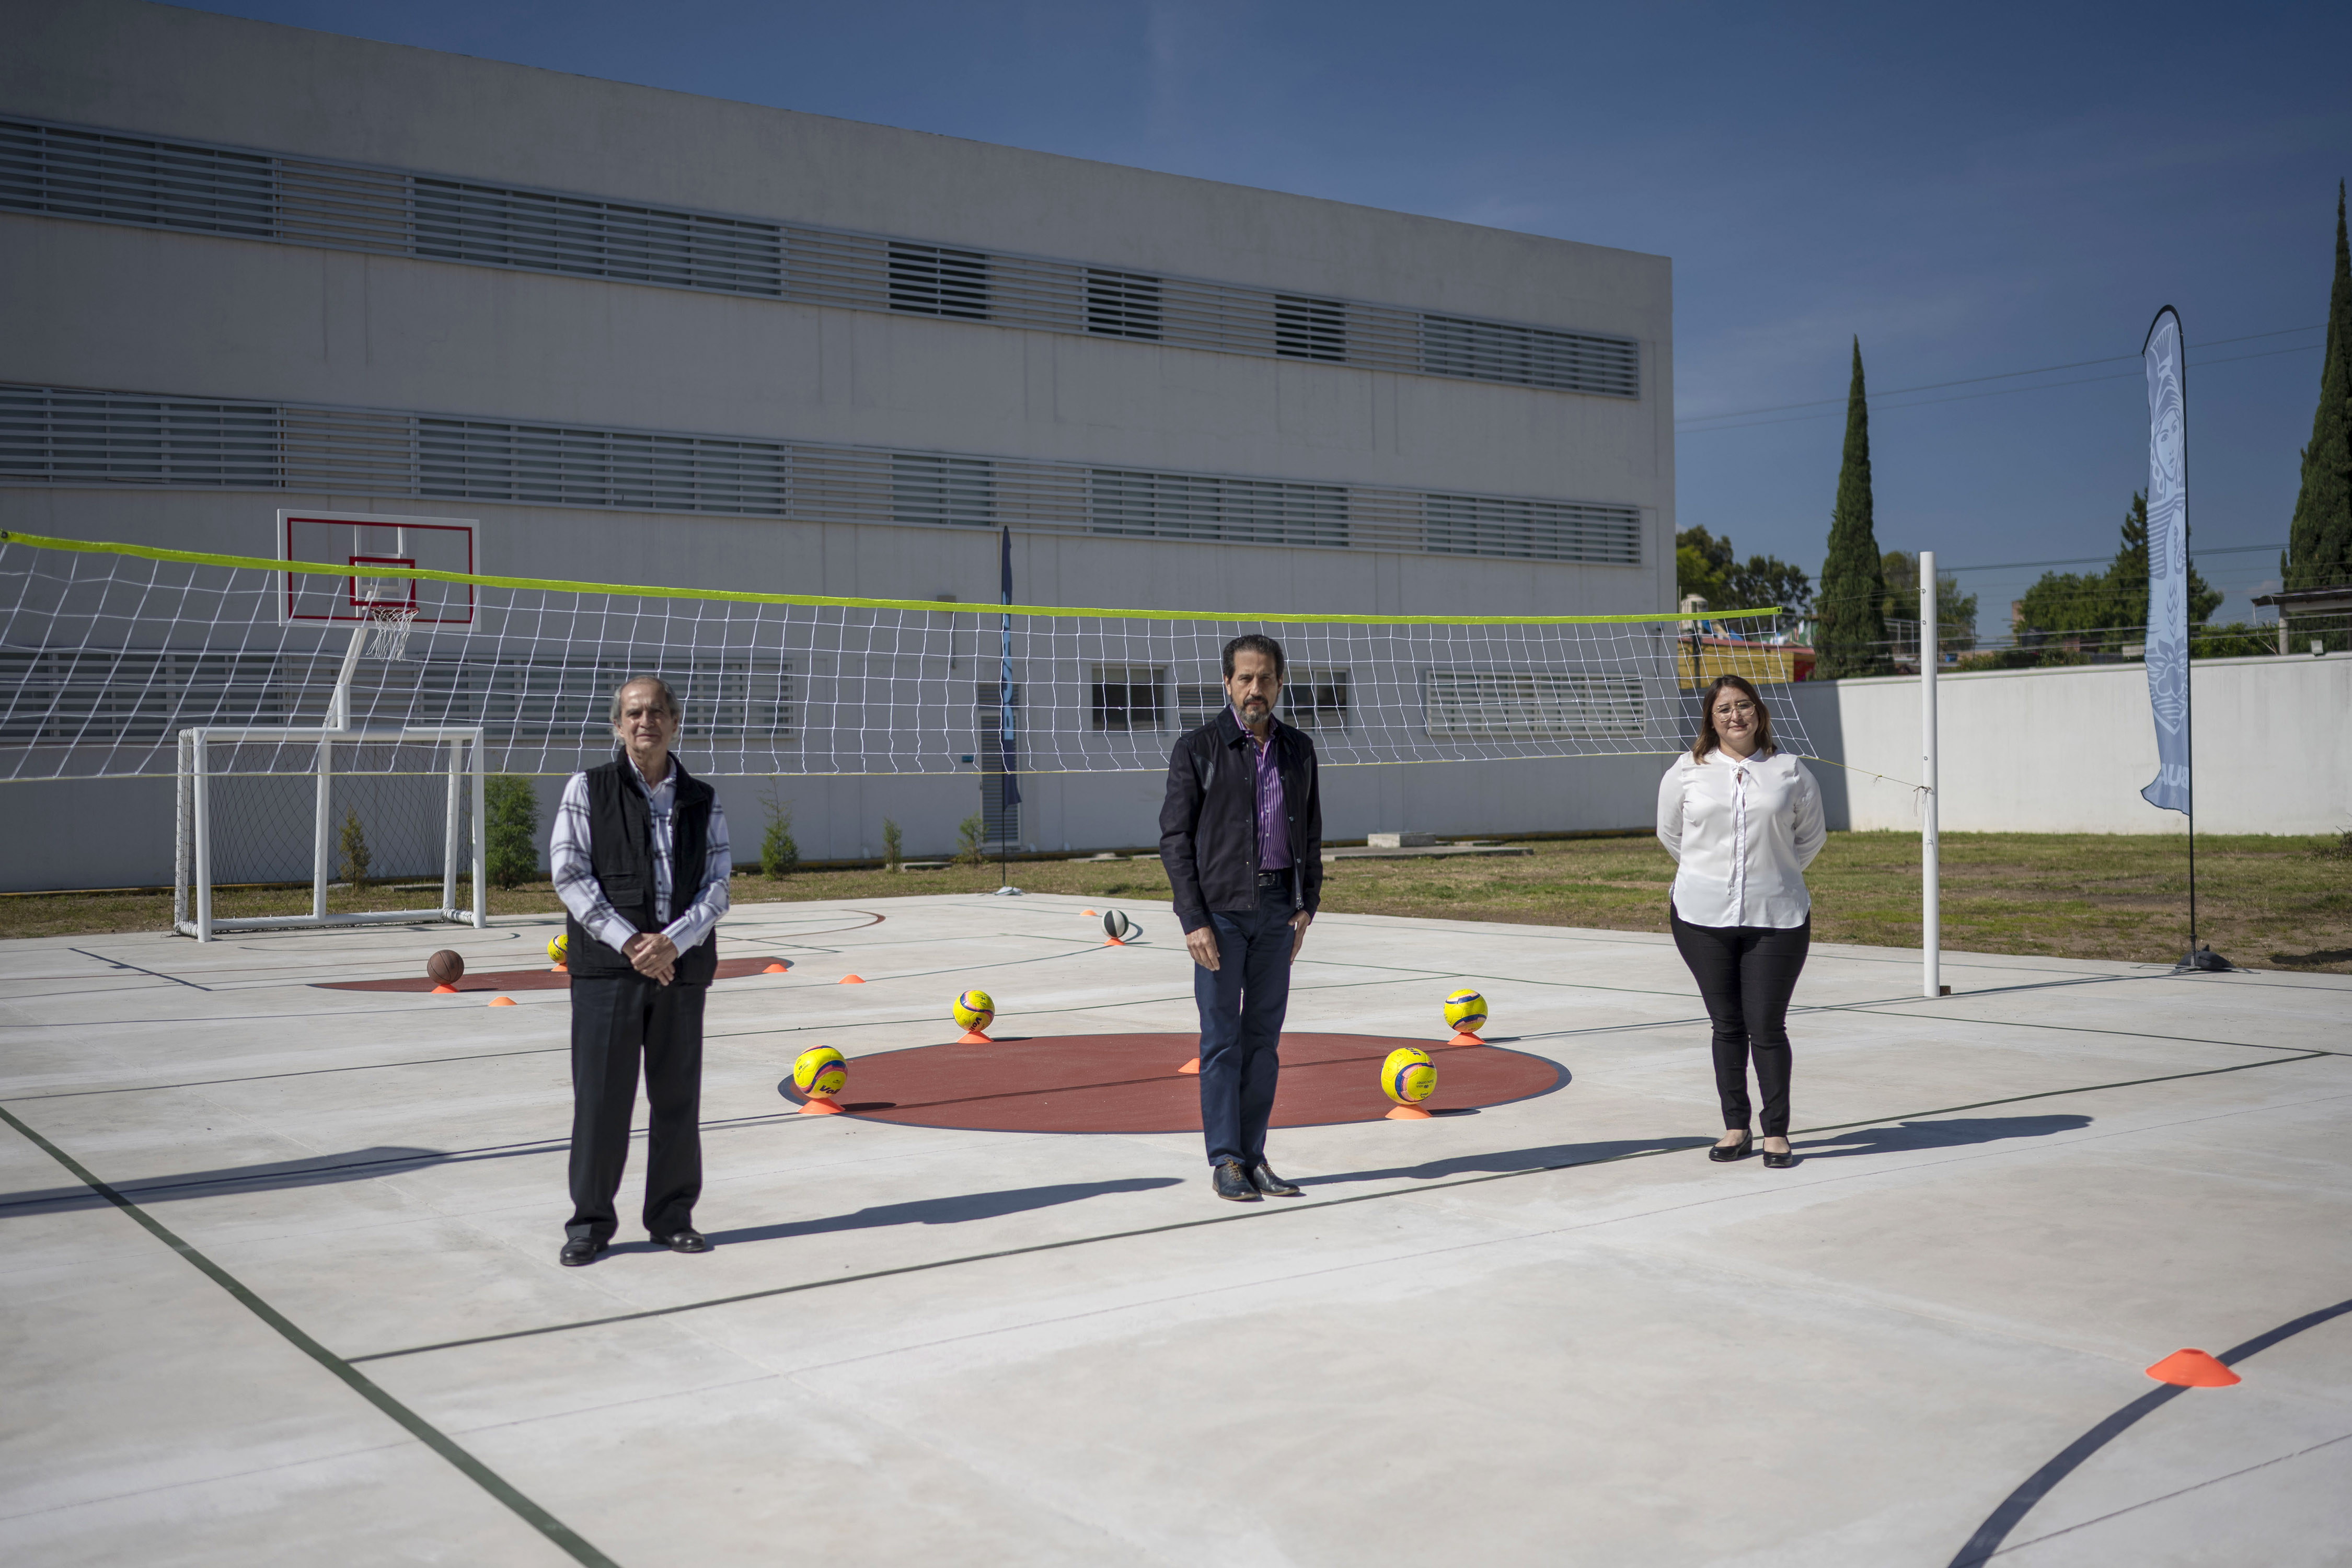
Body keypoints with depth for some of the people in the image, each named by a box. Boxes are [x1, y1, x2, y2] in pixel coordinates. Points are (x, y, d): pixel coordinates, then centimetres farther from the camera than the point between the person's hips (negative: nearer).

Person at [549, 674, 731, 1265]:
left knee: (678, 1097, 7)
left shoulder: (702, 801, 11)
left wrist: (672, 943, -12)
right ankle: (591, 1222, 11)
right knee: (601, 1097, -1)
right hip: (606, 968, -2)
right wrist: (630, 942, -13)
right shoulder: (588, 789, 4)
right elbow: (569, 875, -4)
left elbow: (717, 884, 4)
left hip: (682, 967, 2)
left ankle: (672, 1216, 19)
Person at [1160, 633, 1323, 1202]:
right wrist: (1194, 920, -12)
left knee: (1265, 1036, 7)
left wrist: (1306, 904, 5)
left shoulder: (1298, 750, 9)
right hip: (1220, 907, -4)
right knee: (1222, 1037, -1)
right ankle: (1225, 1161, 7)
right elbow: (1174, 838, -6)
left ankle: (1254, 1157, 15)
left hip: (1278, 908, 4)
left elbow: (1312, 835, 16)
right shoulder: (1197, 748, -4)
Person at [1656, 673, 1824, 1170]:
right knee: (1727, 1025, 8)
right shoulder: (1687, 771, 3)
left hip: (1776, 918, -1)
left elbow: (1811, 836, 14)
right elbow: (1671, 832, 16)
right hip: (1702, 916, 1)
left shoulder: (1790, 771, 3)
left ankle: (1777, 1133, 9)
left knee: (1767, 1027, -2)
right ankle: (1735, 1128, 18)